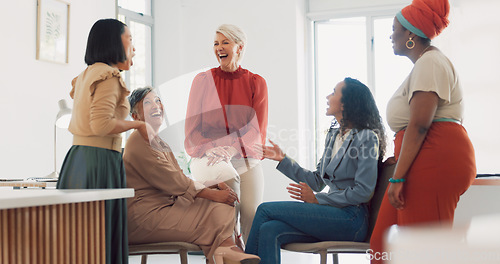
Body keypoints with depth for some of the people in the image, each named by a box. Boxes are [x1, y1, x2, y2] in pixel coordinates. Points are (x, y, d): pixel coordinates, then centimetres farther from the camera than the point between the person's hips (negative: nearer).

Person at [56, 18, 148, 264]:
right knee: (102, 234, -6)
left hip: (76, 158, 9)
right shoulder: (109, 75, -10)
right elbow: (101, 124, -20)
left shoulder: (86, 75, 19)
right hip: (100, 160, -9)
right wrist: (138, 125, -6)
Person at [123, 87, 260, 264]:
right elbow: (172, 181, -17)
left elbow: (180, 180, 14)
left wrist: (215, 185, -2)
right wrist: (214, 194, -16)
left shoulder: (159, 143, 21)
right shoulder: (139, 142, -11)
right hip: (144, 215, -9)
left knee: (221, 206, -5)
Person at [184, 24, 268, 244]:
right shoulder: (203, 80, 9)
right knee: (226, 173, -35)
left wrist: (231, 149, -16)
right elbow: (192, 129, 7)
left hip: (245, 158, 1)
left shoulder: (256, 83, 9)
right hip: (209, 158, -1)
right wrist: (210, 149, -14)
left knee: (252, 216, -21)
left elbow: (257, 128, 2)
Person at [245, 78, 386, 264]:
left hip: (352, 218, -7)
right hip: (332, 213, 8)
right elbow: (318, 181, 19)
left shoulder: (367, 138, -8)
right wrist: (283, 160, 13)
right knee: (269, 231, -18)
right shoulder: (333, 135, 18)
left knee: (266, 209, -13)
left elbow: (363, 191, -14)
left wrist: (317, 199, -12)